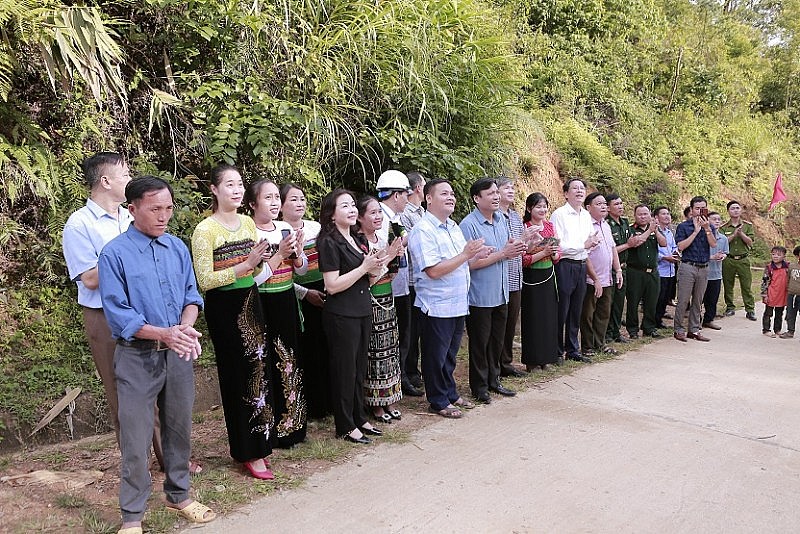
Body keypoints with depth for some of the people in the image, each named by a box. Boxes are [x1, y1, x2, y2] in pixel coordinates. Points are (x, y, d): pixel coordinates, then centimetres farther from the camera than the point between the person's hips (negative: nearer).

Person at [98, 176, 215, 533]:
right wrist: (164, 333, -24)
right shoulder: (114, 254, -11)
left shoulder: (178, 248, 4)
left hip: (178, 354, 5)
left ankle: (179, 496, 36)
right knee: (136, 437, 3)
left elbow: (191, 295, 6)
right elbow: (117, 314, -14)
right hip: (137, 356, -5)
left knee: (179, 428, 17)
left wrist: (186, 328, -14)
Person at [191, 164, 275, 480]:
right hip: (224, 309, -6)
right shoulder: (205, 230, -13)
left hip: (250, 303, 6)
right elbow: (205, 281, -16)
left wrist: (260, 260, -7)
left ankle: (259, 443, 29)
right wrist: (245, 265, -23)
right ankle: (247, 453, 17)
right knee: (239, 376, 2)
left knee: (258, 371, 12)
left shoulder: (249, 223, 7)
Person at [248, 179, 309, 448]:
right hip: (263, 307, -7)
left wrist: (297, 253, -8)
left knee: (293, 363, 13)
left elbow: (302, 270, 12)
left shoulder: (286, 228, 6)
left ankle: (294, 424, 29)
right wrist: (279, 254, -21)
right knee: (272, 367, 0)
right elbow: (252, 278, -18)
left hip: (288, 304, 7)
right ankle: (277, 430, 16)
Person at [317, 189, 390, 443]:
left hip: (362, 312, 8)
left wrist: (376, 270, -3)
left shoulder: (358, 240, 12)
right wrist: (365, 267, -18)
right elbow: (332, 286, -18)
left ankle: (360, 418, 29)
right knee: (344, 370, 3)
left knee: (360, 368, 16)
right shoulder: (329, 242, -13)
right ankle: (345, 427, 16)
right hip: (341, 316, -8)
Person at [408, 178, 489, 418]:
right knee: (436, 356, 6)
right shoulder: (423, 231, -16)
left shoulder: (453, 226, 12)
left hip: (458, 304, 8)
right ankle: (438, 402, 19)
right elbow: (433, 271, -23)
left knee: (450, 354, 20)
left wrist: (475, 254, 3)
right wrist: (465, 255, -23)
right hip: (437, 306, -8)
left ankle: (450, 394, 34)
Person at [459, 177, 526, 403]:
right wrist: (503, 253, -21)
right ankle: (479, 387, 19)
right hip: (480, 296, -7)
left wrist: (515, 247, -2)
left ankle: (493, 380, 33)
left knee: (497, 340, 18)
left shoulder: (500, 219, 8)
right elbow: (470, 263, -22)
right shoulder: (468, 225, -17)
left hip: (500, 293, 8)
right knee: (479, 342, 6)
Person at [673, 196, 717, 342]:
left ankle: (694, 330, 17)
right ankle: (679, 330, 4)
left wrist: (707, 228, -18)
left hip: (704, 268, 4)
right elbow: (681, 246, -13)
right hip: (688, 267, -4)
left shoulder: (709, 227, 11)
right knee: (683, 301, -4)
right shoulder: (683, 226, 0)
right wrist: (696, 231, -13)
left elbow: (713, 244, -5)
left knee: (697, 301, 10)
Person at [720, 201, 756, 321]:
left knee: (746, 285, -1)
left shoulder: (748, 225, 6)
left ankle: (750, 310, 4)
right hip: (728, 260, 0)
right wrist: (734, 234, -17)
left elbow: (750, 243, -1)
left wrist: (741, 233, -15)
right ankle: (730, 307, 19)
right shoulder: (724, 227, 4)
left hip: (743, 260, 0)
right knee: (728, 285, 6)